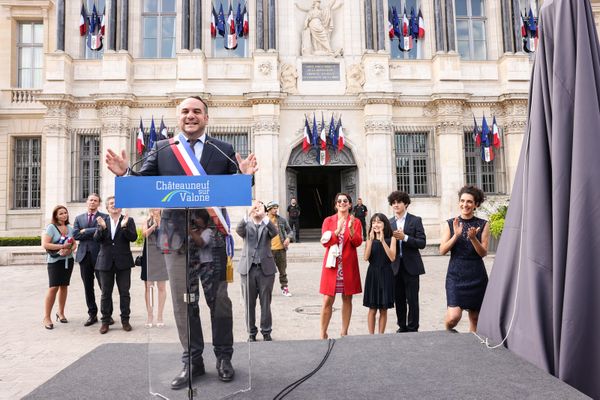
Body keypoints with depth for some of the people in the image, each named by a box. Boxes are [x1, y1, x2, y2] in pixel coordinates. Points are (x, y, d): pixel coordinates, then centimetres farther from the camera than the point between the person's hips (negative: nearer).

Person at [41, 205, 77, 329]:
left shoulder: (70, 228, 7)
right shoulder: (51, 227, -8)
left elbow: (75, 244, 10)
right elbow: (45, 244, -16)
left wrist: (70, 250, -11)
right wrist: (62, 246, -20)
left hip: (68, 260, 5)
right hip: (55, 261, -5)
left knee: (64, 286, 11)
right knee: (53, 287, -11)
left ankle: (61, 313, 24)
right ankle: (46, 317, -2)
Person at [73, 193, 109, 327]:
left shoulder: (104, 217, 2)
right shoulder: (79, 218, 15)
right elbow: (75, 235, 1)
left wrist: (85, 231, -8)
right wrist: (94, 232, -7)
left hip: (99, 255, -4)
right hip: (84, 255, 4)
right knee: (88, 287, 9)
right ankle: (92, 314, 18)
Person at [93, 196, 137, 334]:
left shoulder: (128, 220, 3)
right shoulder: (102, 221, 7)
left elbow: (133, 237, -9)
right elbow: (96, 239, -3)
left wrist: (124, 227, -23)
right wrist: (102, 227, -20)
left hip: (123, 262, -1)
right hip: (106, 262, 1)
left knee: (124, 292, 4)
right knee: (105, 293, 7)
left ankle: (125, 320, 14)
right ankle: (105, 321, 17)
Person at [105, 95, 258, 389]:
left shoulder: (224, 150, 4)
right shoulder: (161, 149, 7)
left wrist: (244, 175, -19)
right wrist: (125, 173, -16)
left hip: (212, 236, -1)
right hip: (177, 238, 2)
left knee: (219, 300, 8)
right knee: (183, 303, 11)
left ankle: (223, 357, 26)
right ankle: (192, 361, 27)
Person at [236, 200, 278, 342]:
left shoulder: (267, 226, 7)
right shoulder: (247, 225, 8)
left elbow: (274, 232, -15)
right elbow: (238, 230, -15)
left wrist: (264, 216, -24)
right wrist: (248, 214, -27)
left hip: (266, 269, 0)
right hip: (248, 268, 1)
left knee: (265, 303, 6)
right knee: (249, 303, 7)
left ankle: (266, 332, 19)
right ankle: (251, 333, 19)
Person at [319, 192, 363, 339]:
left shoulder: (355, 222, 7)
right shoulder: (328, 220, 7)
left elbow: (357, 242, -4)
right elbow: (325, 241, -3)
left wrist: (351, 229, -19)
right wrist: (337, 231, -18)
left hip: (348, 265, 1)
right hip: (332, 264, -1)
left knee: (347, 299, 7)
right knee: (328, 300, -3)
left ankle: (344, 332, 18)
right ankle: (323, 334, 9)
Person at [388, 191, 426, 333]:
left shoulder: (415, 220, -2)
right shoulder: (389, 222, 8)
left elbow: (422, 243, -9)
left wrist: (405, 237, -20)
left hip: (411, 266, -3)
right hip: (395, 266, 3)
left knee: (412, 299, 1)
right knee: (398, 299, 11)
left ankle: (412, 328, 13)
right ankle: (402, 327, 25)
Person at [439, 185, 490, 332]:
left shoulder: (483, 225, 3)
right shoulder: (449, 224, 3)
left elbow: (483, 253, -2)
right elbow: (442, 250, -4)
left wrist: (473, 238, -19)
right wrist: (456, 235, -18)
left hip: (477, 275, 1)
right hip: (455, 275, -1)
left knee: (475, 318, 8)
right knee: (454, 317, -12)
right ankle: (448, 332, 21)